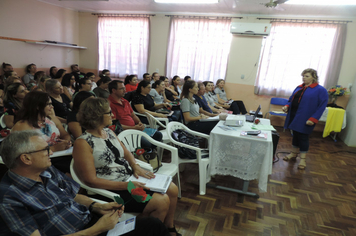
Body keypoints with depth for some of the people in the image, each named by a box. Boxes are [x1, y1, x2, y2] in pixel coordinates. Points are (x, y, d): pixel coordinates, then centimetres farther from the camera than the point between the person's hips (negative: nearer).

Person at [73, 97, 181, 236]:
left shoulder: (108, 132, 6)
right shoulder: (83, 143, -17)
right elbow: (91, 181, -20)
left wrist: (136, 167, -5)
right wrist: (125, 186, -23)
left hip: (130, 179, 8)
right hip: (113, 190, -8)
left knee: (172, 189, 2)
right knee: (162, 201, -19)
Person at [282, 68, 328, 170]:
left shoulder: (320, 90, -6)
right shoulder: (299, 88, 12)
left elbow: (322, 106, -11)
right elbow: (291, 100, 18)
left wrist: (313, 119, -19)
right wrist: (287, 106, -3)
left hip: (305, 119, -6)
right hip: (294, 116, 6)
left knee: (303, 137, 0)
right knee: (295, 135, 16)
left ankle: (303, 159, 14)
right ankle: (293, 154, 31)